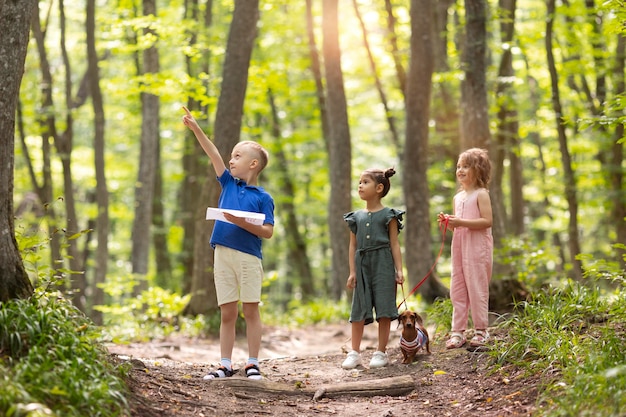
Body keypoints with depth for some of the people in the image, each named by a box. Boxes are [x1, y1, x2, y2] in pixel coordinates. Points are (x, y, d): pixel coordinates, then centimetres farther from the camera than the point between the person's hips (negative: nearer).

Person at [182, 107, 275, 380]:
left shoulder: (263, 197, -1)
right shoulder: (228, 183, 13)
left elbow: (268, 232, -7)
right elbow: (214, 155, 8)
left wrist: (243, 223, -19)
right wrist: (195, 128, 4)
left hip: (249, 257, -4)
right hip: (223, 255, 4)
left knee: (251, 310, 0)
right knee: (227, 313, 6)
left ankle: (253, 363, 6)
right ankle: (225, 364, 9)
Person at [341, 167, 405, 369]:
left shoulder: (388, 215, 1)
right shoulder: (356, 217, 11)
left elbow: (394, 244, -1)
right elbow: (353, 246, 11)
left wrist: (399, 270, -7)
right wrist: (352, 272, 5)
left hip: (383, 264, -4)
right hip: (362, 264, 4)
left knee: (384, 308, -2)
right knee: (358, 310, 4)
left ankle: (381, 352, 7)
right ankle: (355, 353, 10)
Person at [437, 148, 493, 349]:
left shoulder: (481, 194, -7)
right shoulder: (458, 197, 15)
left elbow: (487, 221, -17)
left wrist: (461, 222, -22)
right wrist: (447, 222, 0)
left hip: (477, 247, -7)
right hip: (459, 247, 8)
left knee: (476, 288, -3)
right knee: (457, 290, 6)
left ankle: (481, 331, 6)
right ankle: (458, 332, 10)